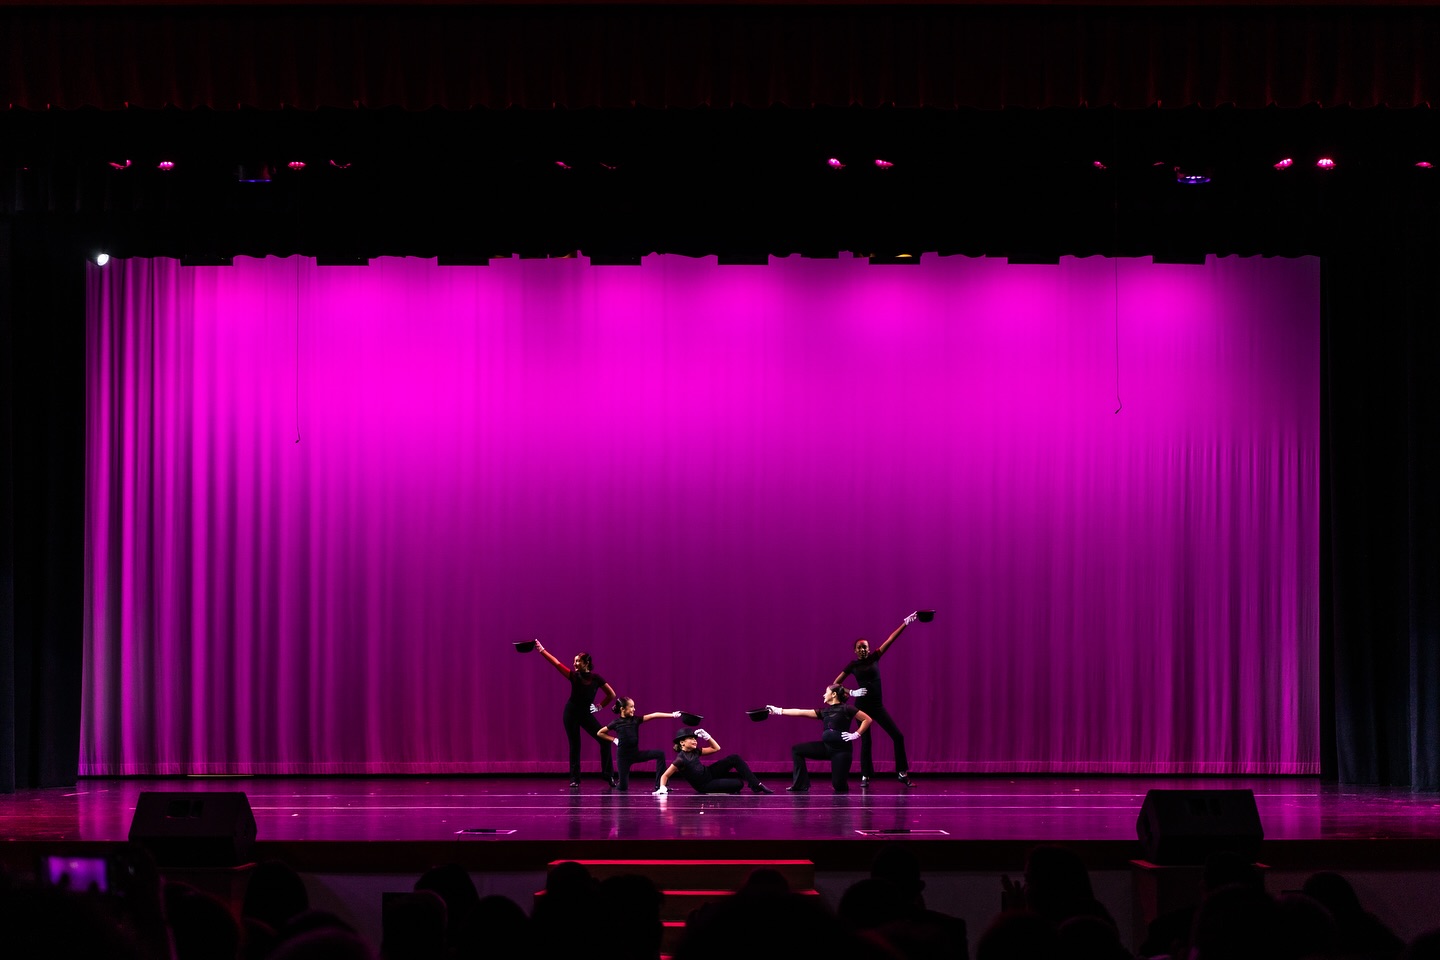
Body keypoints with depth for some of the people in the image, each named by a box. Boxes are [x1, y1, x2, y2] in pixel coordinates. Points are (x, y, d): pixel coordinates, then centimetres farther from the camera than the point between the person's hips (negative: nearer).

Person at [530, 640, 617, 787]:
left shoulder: (596, 678, -3)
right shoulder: (574, 676, -3)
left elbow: (611, 694, 7)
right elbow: (556, 663, -10)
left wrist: (599, 707, 4)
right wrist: (541, 650, -15)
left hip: (586, 714, 0)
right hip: (571, 714, 0)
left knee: (605, 740, -9)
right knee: (574, 745, 1)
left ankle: (609, 776, 0)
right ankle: (574, 778, 10)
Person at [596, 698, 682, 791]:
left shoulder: (635, 720, 1)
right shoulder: (616, 723, -6)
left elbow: (653, 715, -8)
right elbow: (600, 733, 7)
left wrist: (672, 715, -16)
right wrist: (614, 739, -1)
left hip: (636, 753, 3)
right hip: (623, 756, -3)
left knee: (660, 754, -15)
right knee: (623, 787, -6)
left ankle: (659, 785, -13)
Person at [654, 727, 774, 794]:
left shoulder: (694, 752, -2)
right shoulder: (681, 759, -23)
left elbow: (716, 748, 5)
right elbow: (665, 775, -20)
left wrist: (706, 736, -7)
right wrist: (662, 788, -35)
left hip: (709, 773, 7)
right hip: (705, 786, -7)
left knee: (735, 758, -8)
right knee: (739, 783, -19)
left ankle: (756, 785, -4)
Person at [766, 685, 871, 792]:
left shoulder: (846, 709, -5)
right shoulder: (824, 712, 12)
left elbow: (867, 719, -5)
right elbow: (800, 712, 11)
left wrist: (856, 735, -10)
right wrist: (779, 711, 8)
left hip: (841, 750, -7)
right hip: (826, 747, 7)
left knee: (838, 786, -11)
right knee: (797, 750, -2)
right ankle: (801, 785, -3)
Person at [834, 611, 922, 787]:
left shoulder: (874, 658, 4)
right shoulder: (852, 665, 0)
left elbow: (890, 640, -1)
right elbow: (835, 684, 3)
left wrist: (905, 624, -5)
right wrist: (852, 692, -8)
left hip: (877, 705, 3)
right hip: (862, 705, -3)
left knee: (898, 736, -3)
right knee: (865, 741, -2)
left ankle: (903, 773, 4)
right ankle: (865, 777, 9)